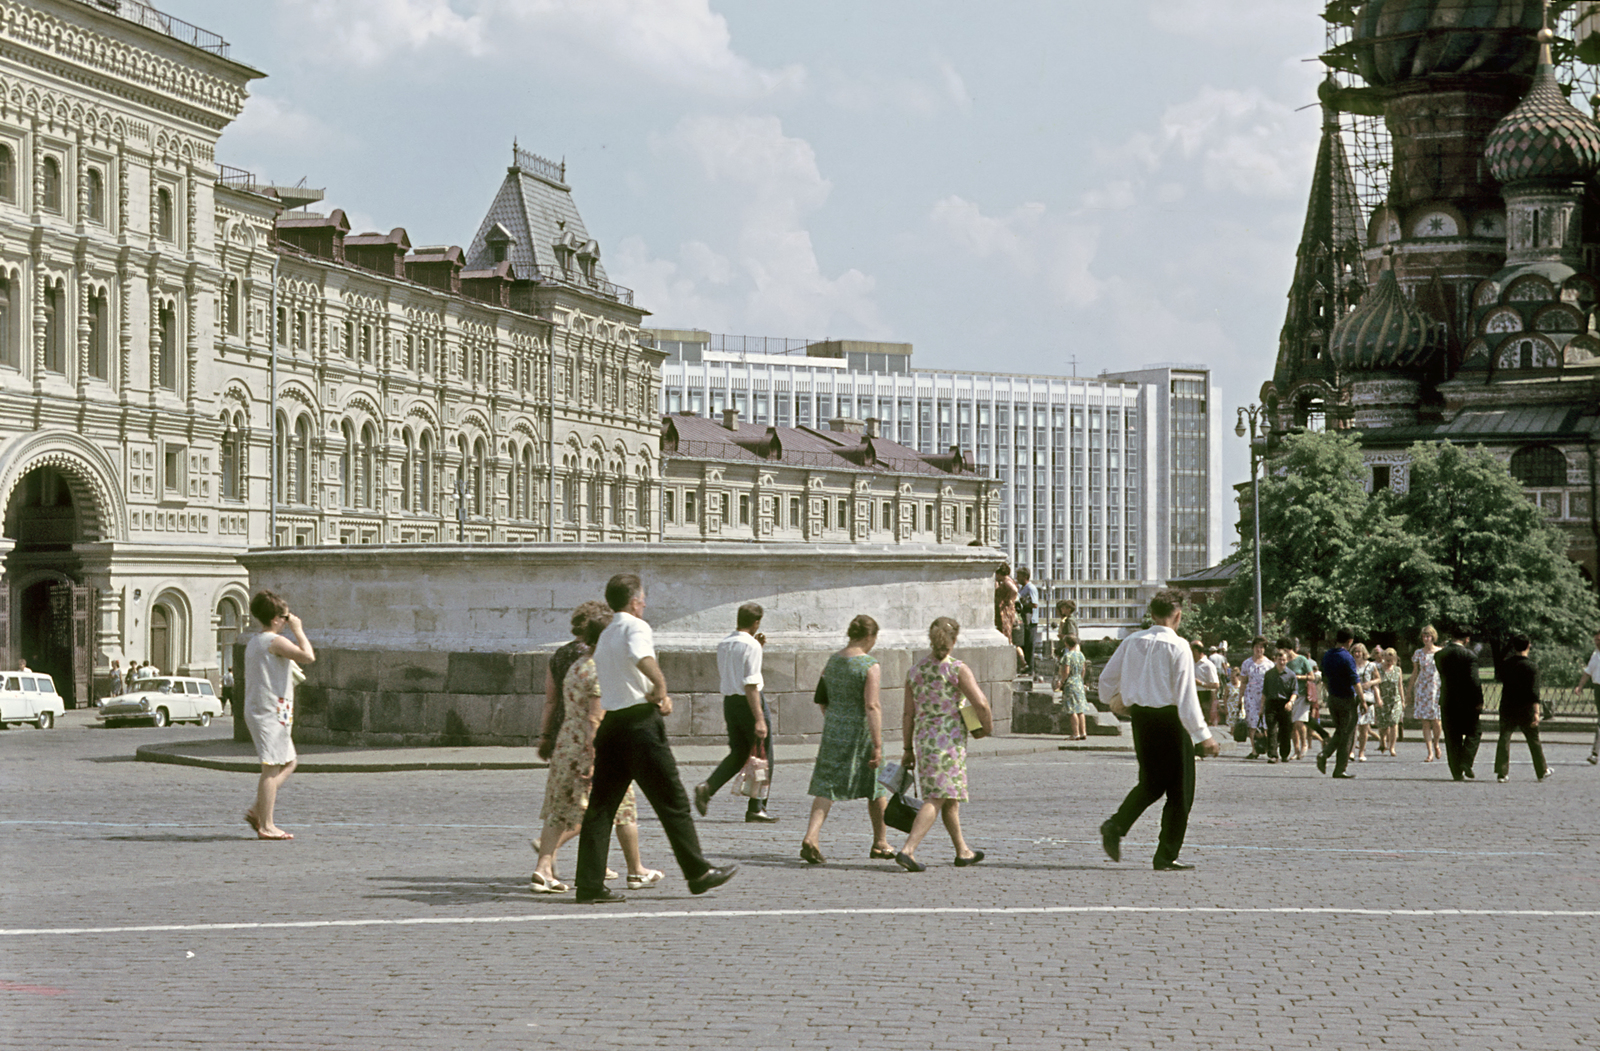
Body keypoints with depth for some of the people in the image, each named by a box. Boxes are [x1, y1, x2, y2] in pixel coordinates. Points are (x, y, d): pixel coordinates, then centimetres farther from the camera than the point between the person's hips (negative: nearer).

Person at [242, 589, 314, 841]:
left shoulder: (254, 641, 17)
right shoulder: (275, 641, -14)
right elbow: (308, 656, -23)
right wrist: (297, 629, -11)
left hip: (256, 709, 10)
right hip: (271, 712, -10)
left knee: (289, 763, 17)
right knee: (272, 769, -7)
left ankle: (257, 811, 14)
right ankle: (266, 826, -7)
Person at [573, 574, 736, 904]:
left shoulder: (604, 636, 21)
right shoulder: (636, 627, -6)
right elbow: (643, 658, -29)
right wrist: (661, 688, -17)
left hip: (610, 723, 8)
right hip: (641, 722, -8)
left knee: (601, 805, 5)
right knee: (672, 801, 3)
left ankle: (590, 884, 1)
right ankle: (698, 872, 11)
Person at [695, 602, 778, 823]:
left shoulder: (723, 645, 9)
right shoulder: (751, 646, -14)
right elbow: (751, 684, -21)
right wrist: (759, 719, -22)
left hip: (729, 701, 7)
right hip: (749, 702, -7)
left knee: (738, 754, 15)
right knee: (764, 756, 4)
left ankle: (708, 786, -7)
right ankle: (756, 808, 3)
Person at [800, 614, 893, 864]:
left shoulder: (832, 662, 6)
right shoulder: (870, 666, -14)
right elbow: (871, 706, -20)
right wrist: (877, 745, -20)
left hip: (833, 730, 5)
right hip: (861, 732, -5)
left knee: (826, 787, 2)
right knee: (877, 787, 14)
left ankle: (811, 838, -17)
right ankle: (881, 843, 26)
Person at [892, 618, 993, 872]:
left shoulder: (915, 671, 7)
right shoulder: (958, 669, -9)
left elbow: (908, 713, 9)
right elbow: (980, 703, -16)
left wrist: (908, 749, 15)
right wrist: (988, 726, 3)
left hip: (923, 737, 6)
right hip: (949, 737, -6)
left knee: (950, 797, 19)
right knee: (937, 799, -8)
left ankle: (963, 852, 30)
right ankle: (908, 850, -21)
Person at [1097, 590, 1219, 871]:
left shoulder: (1132, 642, 3)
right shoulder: (1177, 646, -12)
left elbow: (1107, 678, 11)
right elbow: (1186, 694, -17)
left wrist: (1111, 700, 34)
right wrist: (1203, 735, -14)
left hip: (1139, 716, 6)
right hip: (1169, 719, -6)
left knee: (1151, 783, 22)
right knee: (1180, 790, 6)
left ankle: (1116, 825, -1)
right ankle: (1166, 857, 7)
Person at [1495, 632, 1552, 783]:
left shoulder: (1505, 664, -1)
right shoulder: (1531, 666, -12)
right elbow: (1534, 692, -17)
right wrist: (1536, 712, -20)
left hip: (1507, 708, 3)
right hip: (1525, 708, -3)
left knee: (1504, 738, 1)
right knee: (1534, 740, 12)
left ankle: (1501, 772, -9)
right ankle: (1542, 771, 25)